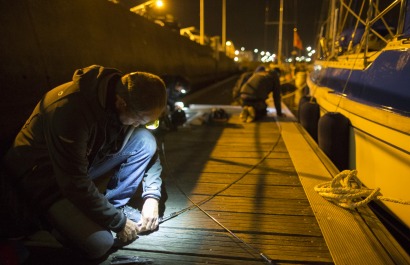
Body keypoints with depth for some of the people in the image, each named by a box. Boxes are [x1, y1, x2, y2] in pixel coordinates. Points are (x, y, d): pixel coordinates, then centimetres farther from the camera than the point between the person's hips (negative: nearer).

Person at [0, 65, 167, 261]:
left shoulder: (122, 91, -14)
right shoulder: (71, 108, -36)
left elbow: (150, 148, -1)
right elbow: (76, 184, -31)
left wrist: (151, 196, -11)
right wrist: (119, 222, -20)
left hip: (83, 161, 6)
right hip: (42, 174, -6)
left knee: (145, 141, -15)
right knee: (99, 244, -21)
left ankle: (115, 204, 1)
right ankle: (52, 215, 8)